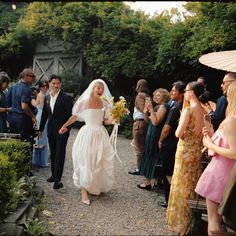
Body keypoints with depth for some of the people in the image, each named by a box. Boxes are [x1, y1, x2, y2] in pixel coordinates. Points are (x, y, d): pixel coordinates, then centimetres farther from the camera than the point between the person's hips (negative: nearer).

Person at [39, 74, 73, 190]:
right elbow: (44, 114, 14)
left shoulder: (66, 98, -9)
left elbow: (70, 115, -10)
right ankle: (54, 175, 26)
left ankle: (57, 179, -3)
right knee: (53, 153, 14)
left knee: (60, 153, -5)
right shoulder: (47, 98, 8)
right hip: (51, 129, 6)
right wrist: (40, 129, 17)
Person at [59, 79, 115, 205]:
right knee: (86, 163, -1)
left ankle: (97, 187, 26)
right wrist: (64, 126, 10)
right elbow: (75, 116, 6)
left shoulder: (104, 104, 4)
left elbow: (106, 121, 9)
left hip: (101, 134, 4)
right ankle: (84, 191, 6)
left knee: (100, 163, 8)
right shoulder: (84, 102, -5)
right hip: (88, 133, -4)